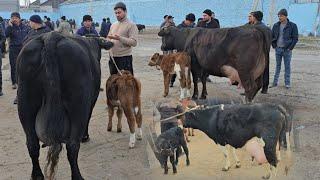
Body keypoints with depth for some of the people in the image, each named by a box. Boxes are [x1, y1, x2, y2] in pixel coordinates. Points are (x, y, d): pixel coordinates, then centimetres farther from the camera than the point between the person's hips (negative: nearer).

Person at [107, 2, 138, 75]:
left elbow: (134, 42, -16)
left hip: (125, 57, -7)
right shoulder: (113, 25, 15)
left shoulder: (131, 25, -6)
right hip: (113, 57, 7)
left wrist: (120, 38, -25)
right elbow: (108, 38, 18)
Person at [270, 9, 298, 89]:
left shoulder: (292, 26, -6)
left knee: (287, 66, 2)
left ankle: (287, 83, 8)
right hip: (278, 49, 3)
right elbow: (272, 36, 14)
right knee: (278, 66, 10)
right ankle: (275, 82, 15)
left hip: (287, 49, -3)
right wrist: (274, 46, 5)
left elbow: (295, 38, -5)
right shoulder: (276, 25, 5)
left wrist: (290, 48, -10)